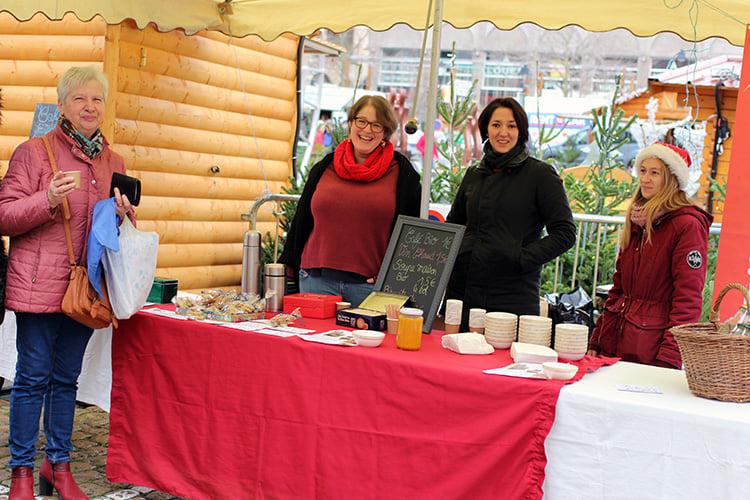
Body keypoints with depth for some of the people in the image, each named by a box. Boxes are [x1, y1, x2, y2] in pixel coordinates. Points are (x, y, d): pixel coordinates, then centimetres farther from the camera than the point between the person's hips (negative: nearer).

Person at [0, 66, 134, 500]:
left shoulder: (114, 162, 12)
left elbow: (124, 229, 21)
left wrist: (123, 215, -2)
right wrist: (48, 200, -21)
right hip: (40, 285, -4)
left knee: (67, 378, 14)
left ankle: (58, 464, 26)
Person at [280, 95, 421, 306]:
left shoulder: (401, 172, 6)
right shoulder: (325, 167, 13)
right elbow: (301, 222, 17)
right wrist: (287, 267, 13)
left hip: (371, 283, -2)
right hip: (316, 279, 2)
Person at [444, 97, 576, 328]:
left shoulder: (541, 175, -1)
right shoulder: (474, 175, 14)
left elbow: (565, 233, -5)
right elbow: (452, 226, 25)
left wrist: (523, 258, -13)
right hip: (462, 291, 4)